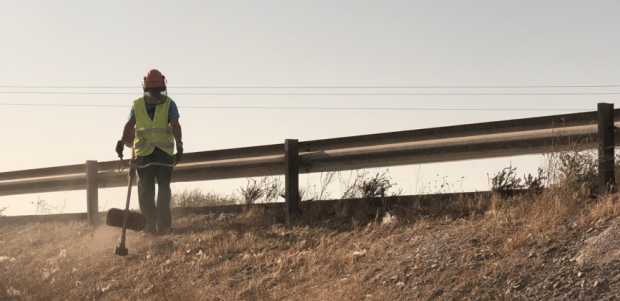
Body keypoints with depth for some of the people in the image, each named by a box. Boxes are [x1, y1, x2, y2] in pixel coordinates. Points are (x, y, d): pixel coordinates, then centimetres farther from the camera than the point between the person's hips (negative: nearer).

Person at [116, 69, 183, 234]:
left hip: (164, 151, -1)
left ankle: (164, 225, 4)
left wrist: (179, 144, -19)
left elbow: (175, 125, -6)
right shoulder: (137, 105, 9)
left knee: (164, 187, 0)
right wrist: (122, 141, -6)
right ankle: (149, 225, 3)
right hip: (143, 151, 1)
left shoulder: (169, 104, 3)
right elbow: (130, 125, 8)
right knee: (145, 190, -2)